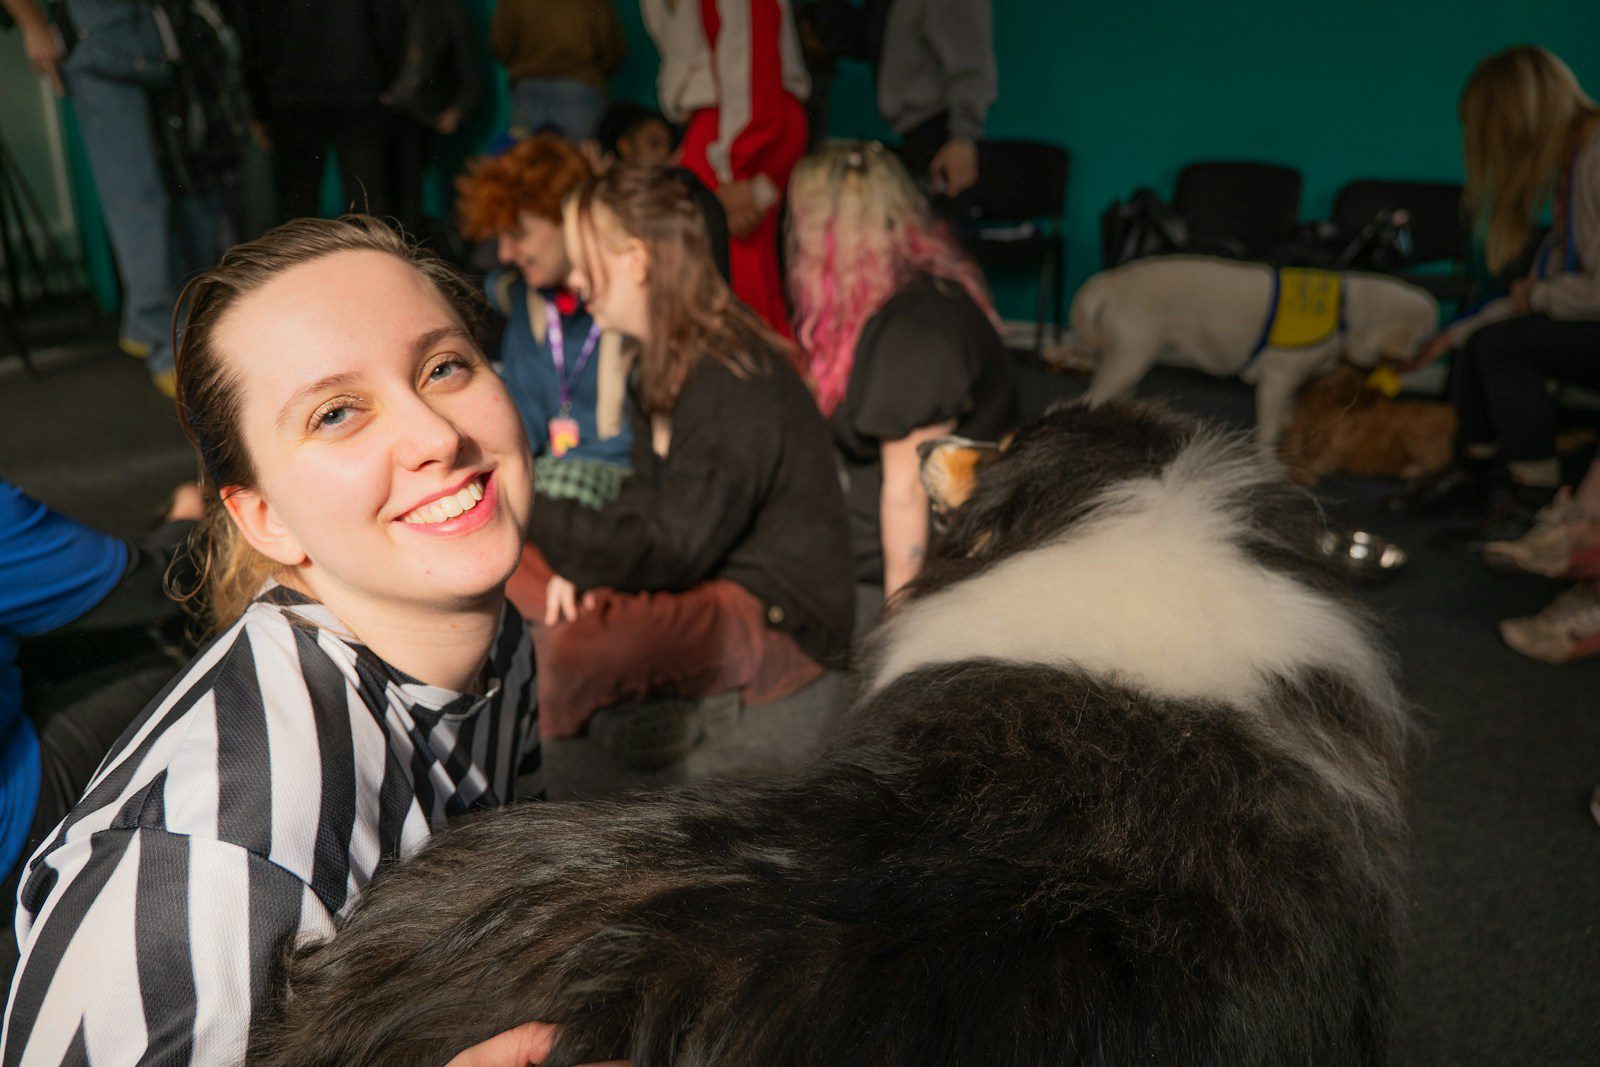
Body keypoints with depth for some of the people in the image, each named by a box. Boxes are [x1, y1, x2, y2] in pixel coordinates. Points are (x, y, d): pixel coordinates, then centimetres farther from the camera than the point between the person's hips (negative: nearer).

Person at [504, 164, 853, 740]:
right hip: (706, 579, 10)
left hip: (778, 621, -10)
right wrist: (581, 559, -6)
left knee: (578, 645, -33)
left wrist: (532, 518, -19)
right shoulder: (669, 360, 7)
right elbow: (648, 500, 13)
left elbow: (670, 553, -24)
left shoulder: (733, 385, -25)